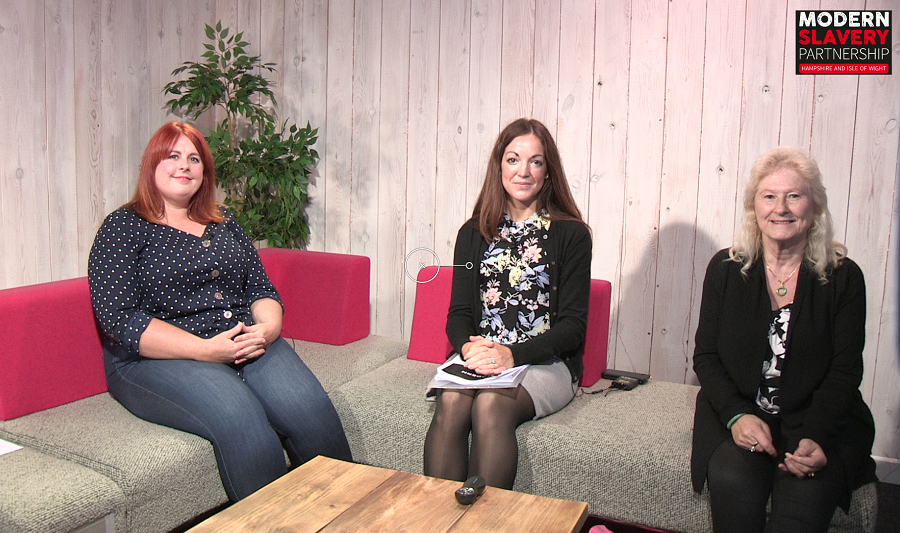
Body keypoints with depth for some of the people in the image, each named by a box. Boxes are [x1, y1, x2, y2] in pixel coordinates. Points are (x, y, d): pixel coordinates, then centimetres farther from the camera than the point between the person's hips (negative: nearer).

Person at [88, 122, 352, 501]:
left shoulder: (224, 223, 20)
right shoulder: (123, 227, 4)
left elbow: (261, 288, 18)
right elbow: (119, 319, -7)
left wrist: (269, 327, -7)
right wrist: (204, 349, -17)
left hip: (248, 343, 4)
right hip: (158, 359, -4)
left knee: (311, 412, -23)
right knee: (241, 421, -32)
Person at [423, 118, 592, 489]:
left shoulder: (571, 234, 3)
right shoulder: (474, 233, 13)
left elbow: (573, 325, -2)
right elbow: (458, 312, 9)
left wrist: (512, 354, -18)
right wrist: (469, 348, -15)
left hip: (545, 362, -2)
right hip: (477, 357, 3)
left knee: (490, 405, -31)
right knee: (451, 402, -29)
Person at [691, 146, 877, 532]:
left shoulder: (843, 277, 1)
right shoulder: (725, 269, 3)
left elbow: (845, 370, -1)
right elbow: (706, 356, 3)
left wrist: (814, 437, -18)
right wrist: (737, 415, -15)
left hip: (821, 420, 0)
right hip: (735, 412, 1)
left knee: (806, 495, -30)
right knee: (731, 482, -28)